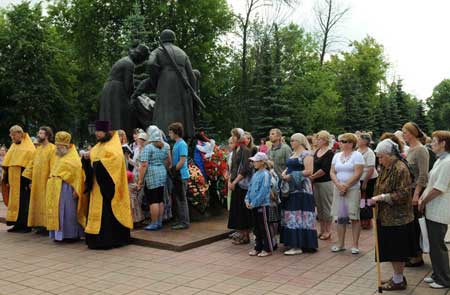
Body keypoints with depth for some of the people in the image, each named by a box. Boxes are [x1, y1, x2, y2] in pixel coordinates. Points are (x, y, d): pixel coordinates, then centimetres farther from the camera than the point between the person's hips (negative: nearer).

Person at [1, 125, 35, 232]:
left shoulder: (28, 148, -8)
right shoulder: (13, 147, 14)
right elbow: (7, 164, 17)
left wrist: (28, 182, -18)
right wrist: (6, 179, 12)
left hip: (23, 180, -7)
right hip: (13, 180, 7)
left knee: (23, 203, -5)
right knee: (14, 202, 8)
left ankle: (26, 226, 2)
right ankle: (17, 224, 14)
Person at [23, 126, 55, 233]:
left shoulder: (52, 149, -10)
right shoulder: (38, 149, 16)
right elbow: (32, 165, 15)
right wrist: (29, 178, 8)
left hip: (46, 182, -8)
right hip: (36, 182, 8)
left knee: (45, 204, -4)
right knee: (37, 203, 10)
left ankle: (47, 226, 2)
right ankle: (40, 225, 17)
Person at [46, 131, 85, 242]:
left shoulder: (73, 158, -5)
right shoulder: (56, 156, 18)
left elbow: (78, 174, -10)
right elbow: (52, 172, 21)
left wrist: (75, 190, -16)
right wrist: (50, 185, 10)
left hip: (66, 188, -7)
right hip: (55, 188, 7)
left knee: (68, 211, -6)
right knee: (56, 211, 7)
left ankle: (71, 234, 0)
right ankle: (58, 234, 14)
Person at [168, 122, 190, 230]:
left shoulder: (182, 144, -14)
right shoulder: (176, 144, 15)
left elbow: (182, 161, -20)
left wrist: (173, 170, -15)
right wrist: (172, 170, 11)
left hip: (181, 176, -10)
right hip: (177, 176, 10)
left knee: (181, 199, -3)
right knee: (177, 198, 15)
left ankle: (185, 222, 4)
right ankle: (181, 220, 24)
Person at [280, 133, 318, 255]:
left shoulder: (306, 154, -8)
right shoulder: (293, 154, 17)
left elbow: (309, 171, -17)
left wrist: (292, 176, -17)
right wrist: (284, 173, 1)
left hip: (301, 189, -9)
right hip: (290, 188, 9)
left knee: (298, 215, -9)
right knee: (290, 214, 8)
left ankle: (298, 246, -7)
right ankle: (292, 242, 15)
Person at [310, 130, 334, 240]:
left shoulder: (330, 153, -11)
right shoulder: (317, 152, 12)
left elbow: (324, 170, -18)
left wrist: (312, 176, -11)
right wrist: (312, 178, 0)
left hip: (326, 183, -8)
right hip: (316, 183, 8)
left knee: (327, 206, 1)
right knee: (319, 206, 12)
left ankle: (328, 231, 11)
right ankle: (322, 230, 22)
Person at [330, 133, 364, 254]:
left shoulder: (357, 155, -4)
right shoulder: (337, 155, 13)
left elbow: (358, 173, -12)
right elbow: (332, 172, 8)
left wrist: (346, 185, -14)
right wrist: (339, 185, -9)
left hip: (353, 189, -5)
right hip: (338, 190, 5)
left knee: (354, 217, -2)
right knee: (340, 217, 8)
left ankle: (355, 245, 6)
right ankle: (340, 244, 16)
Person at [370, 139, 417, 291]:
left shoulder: (401, 169, -18)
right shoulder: (385, 167, 9)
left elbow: (403, 194, -22)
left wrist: (382, 197, -23)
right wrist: (376, 199, 8)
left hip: (397, 218, -8)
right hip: (386, 216, 8)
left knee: (397, 251, 4)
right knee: (391, 250, 16)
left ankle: (398, 281, 19)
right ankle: (398, 277, 31)